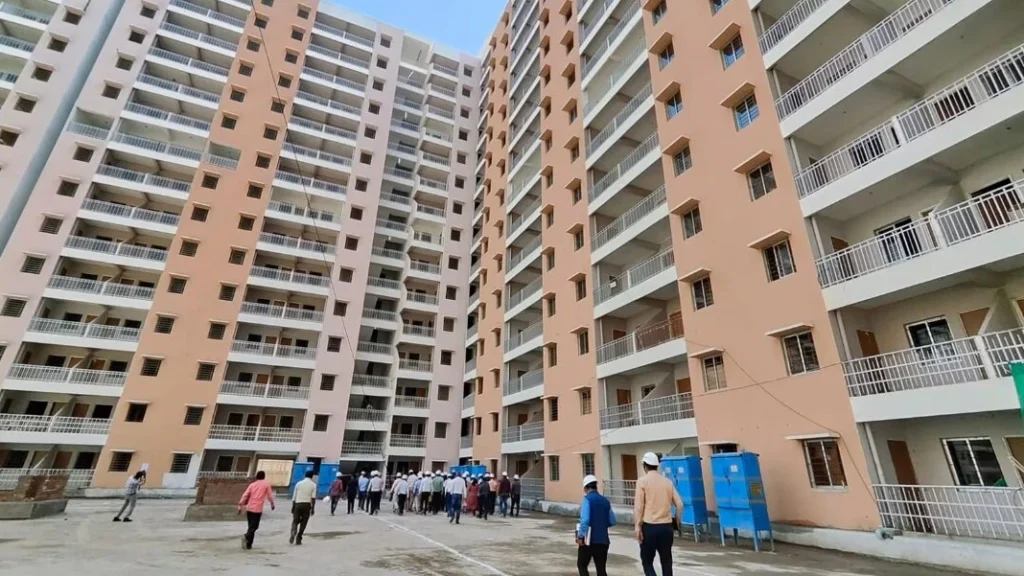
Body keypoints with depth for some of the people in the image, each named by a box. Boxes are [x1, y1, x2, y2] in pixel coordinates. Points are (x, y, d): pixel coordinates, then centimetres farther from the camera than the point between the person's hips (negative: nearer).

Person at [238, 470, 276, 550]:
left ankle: (248, 544, 13)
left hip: (249, 508, 5)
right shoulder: (266, 484, 3)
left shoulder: (252, 484, 12)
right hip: (257, 509, -5)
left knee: (251, 526, 15)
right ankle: (246, 537, -25)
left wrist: (240, 505, 2)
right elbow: (269, 496, 4)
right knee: (254, 527, 0)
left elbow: (245, 495, 3)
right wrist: (272, 504, 19)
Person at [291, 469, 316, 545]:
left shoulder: (299, 483, 8)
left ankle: (293, 534, -13)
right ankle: (298, 540, 10)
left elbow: (294, 497, 8)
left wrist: (293, 507, 17)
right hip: (307, 505, -2)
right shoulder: (313, 485, 1)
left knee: (295, 521, 13)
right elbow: (313, 498, -7)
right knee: (303, 523, 10)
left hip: (298, 504, 2)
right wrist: (313, 508, -2)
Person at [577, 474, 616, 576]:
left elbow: (585, 519, -22)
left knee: (582, 565, 13)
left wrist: (580, 535, -15)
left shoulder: (587, 499, -11)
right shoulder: (605, 501, 5)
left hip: (589, 540, -5)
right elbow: (612, 521, 11)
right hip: (603, 540, 5)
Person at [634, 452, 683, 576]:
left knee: (647, 561, 9)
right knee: (666, 562, 14)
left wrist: (637, 526, -8)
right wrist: (678, 522, 17)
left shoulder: (642, 481, -6)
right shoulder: (668, 482, 7)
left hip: (649, 527, -4)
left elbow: (638, 507, -11)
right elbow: (679, 504, 4)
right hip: (666, 527, 4)